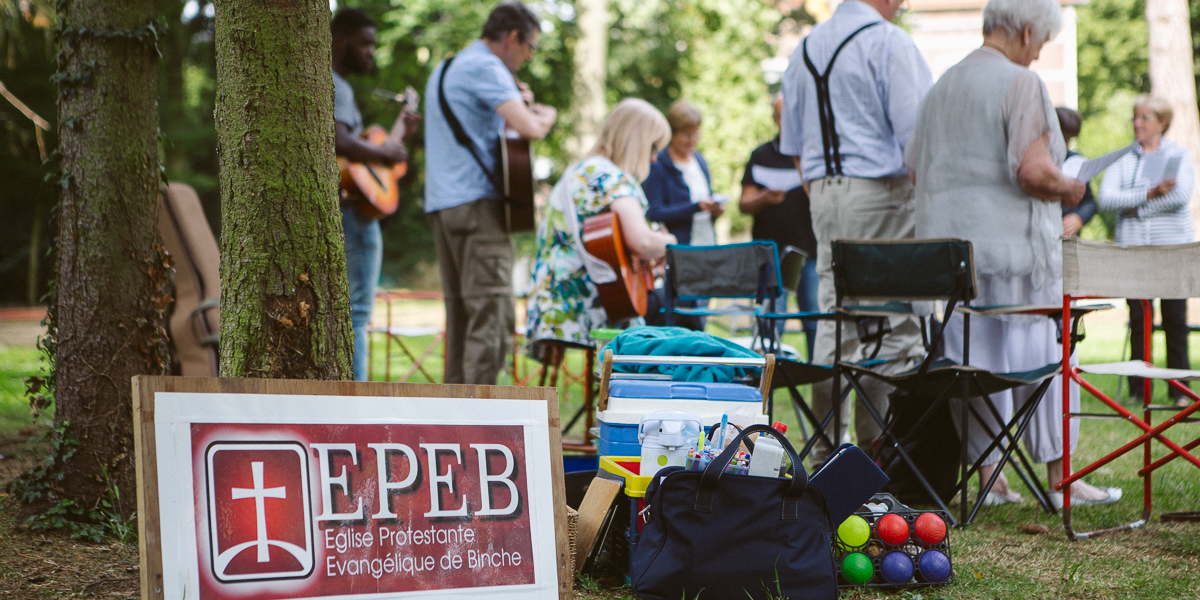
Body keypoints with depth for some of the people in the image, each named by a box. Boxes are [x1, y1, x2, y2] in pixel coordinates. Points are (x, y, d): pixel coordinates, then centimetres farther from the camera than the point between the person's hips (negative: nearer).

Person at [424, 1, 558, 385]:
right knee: (492, 313, -12)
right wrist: (546, 115, 1)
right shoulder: (487, 68, -8)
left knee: (460, 311, 11)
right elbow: (529, 129, -21)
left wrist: (518, 103, 18)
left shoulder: (445, 70, 23)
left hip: (441, 205, 10)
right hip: (477, 202, -10)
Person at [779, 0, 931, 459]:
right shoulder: (889, 42, -9)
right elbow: (917, 133, -15)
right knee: (895, 327, -4)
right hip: (881, 189, -7)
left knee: (833, 321, 9)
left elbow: (793, 144, 19)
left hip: (823, 188, 7)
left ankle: (827, 447, 11)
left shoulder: (807, 47, 14)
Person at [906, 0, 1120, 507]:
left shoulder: (941, 89, 13)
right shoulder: (1021, 84, -11)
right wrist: (1068, 189, -2)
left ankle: (988, 475, 10)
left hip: (948, 242, 7)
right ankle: (1060, 479, 5)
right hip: (1011, 243, -7)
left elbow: (915, 167, 17)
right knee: (1042, 356, 1)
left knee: (969, 358, 8)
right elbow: (1033, 170, -20)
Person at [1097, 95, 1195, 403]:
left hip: (1173, 248, -1)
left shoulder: (1180, 155, 8)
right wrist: (1149, 195, -13)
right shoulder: (1122, 159, 13)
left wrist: (1137, 207, -9)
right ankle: (1138, 389, 2)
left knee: (1175, 318, -2)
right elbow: (1106, 197, -3)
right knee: (1138, 319, -2)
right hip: (1132, 248, 1)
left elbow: (1180, 195, -10)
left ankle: (1179, 388, 4)